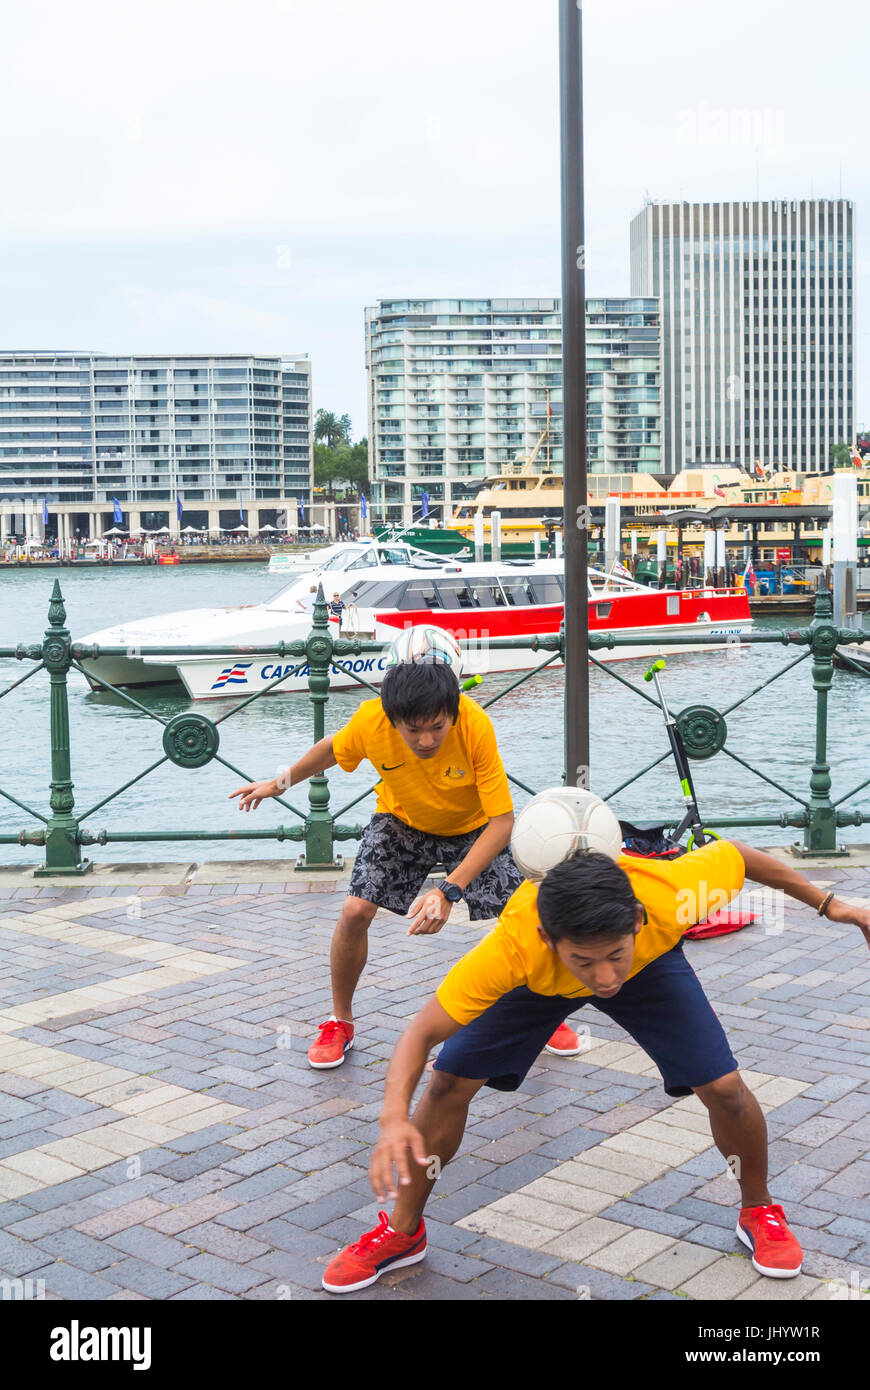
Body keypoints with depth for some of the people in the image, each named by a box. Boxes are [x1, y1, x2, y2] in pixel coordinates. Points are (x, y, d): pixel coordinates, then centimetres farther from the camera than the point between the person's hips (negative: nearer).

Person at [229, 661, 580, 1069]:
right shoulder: (370, 719, -31)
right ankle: (340, 1023, 12)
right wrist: (281, 782, 9)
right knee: (354, 911, -13)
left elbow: (502, 821, -35)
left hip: (475, 828, -1)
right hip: (401, 821, 1)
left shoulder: (475, 725, -38)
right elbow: (333, 748, -5)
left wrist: (450, 890, -44)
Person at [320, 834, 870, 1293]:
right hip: (538, 981, 0)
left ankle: (760, 1211, 22)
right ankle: (403, 1232, 17)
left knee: (724, 1088, -11)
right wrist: (394, 1120, -55)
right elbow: (422, 1033, -37)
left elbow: (735, 853, -20)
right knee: (449, 1084, -7)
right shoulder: (514, 947, -46)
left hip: (652, 963, 1)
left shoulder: (670, 894, -44)